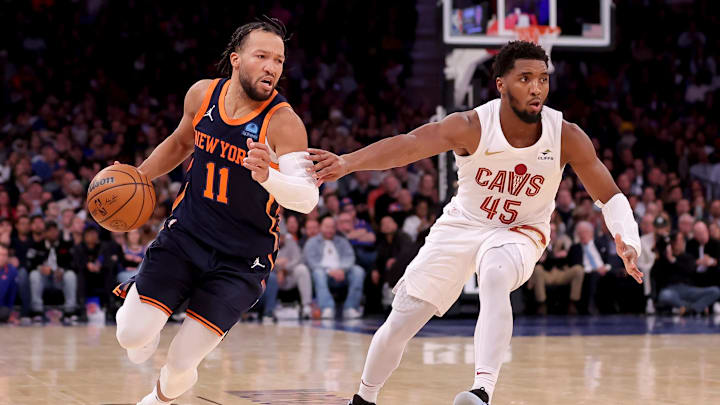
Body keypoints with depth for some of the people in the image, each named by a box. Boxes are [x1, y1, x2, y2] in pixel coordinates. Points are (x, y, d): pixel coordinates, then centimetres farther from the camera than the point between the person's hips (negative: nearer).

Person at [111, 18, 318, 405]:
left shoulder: (283, 122, -19)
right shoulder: (202, 94, -4)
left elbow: (307, 198, -31)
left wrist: (267, 176, -50)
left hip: (242, 257, -3)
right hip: (184, 233, 3)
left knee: (181, 363, -4)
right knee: (131, 337, -12)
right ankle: (140, 318, 25)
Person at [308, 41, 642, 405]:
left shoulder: (566, 137, -19)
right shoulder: (471, 127, -24)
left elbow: (610, 196, -9)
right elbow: (407, 144, -41)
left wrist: (628, 243, -29)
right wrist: (347, 162, -58)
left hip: (519, 231, -1)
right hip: (461, 225, 1)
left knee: (495, 278, -38)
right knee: (399, 324, 3)